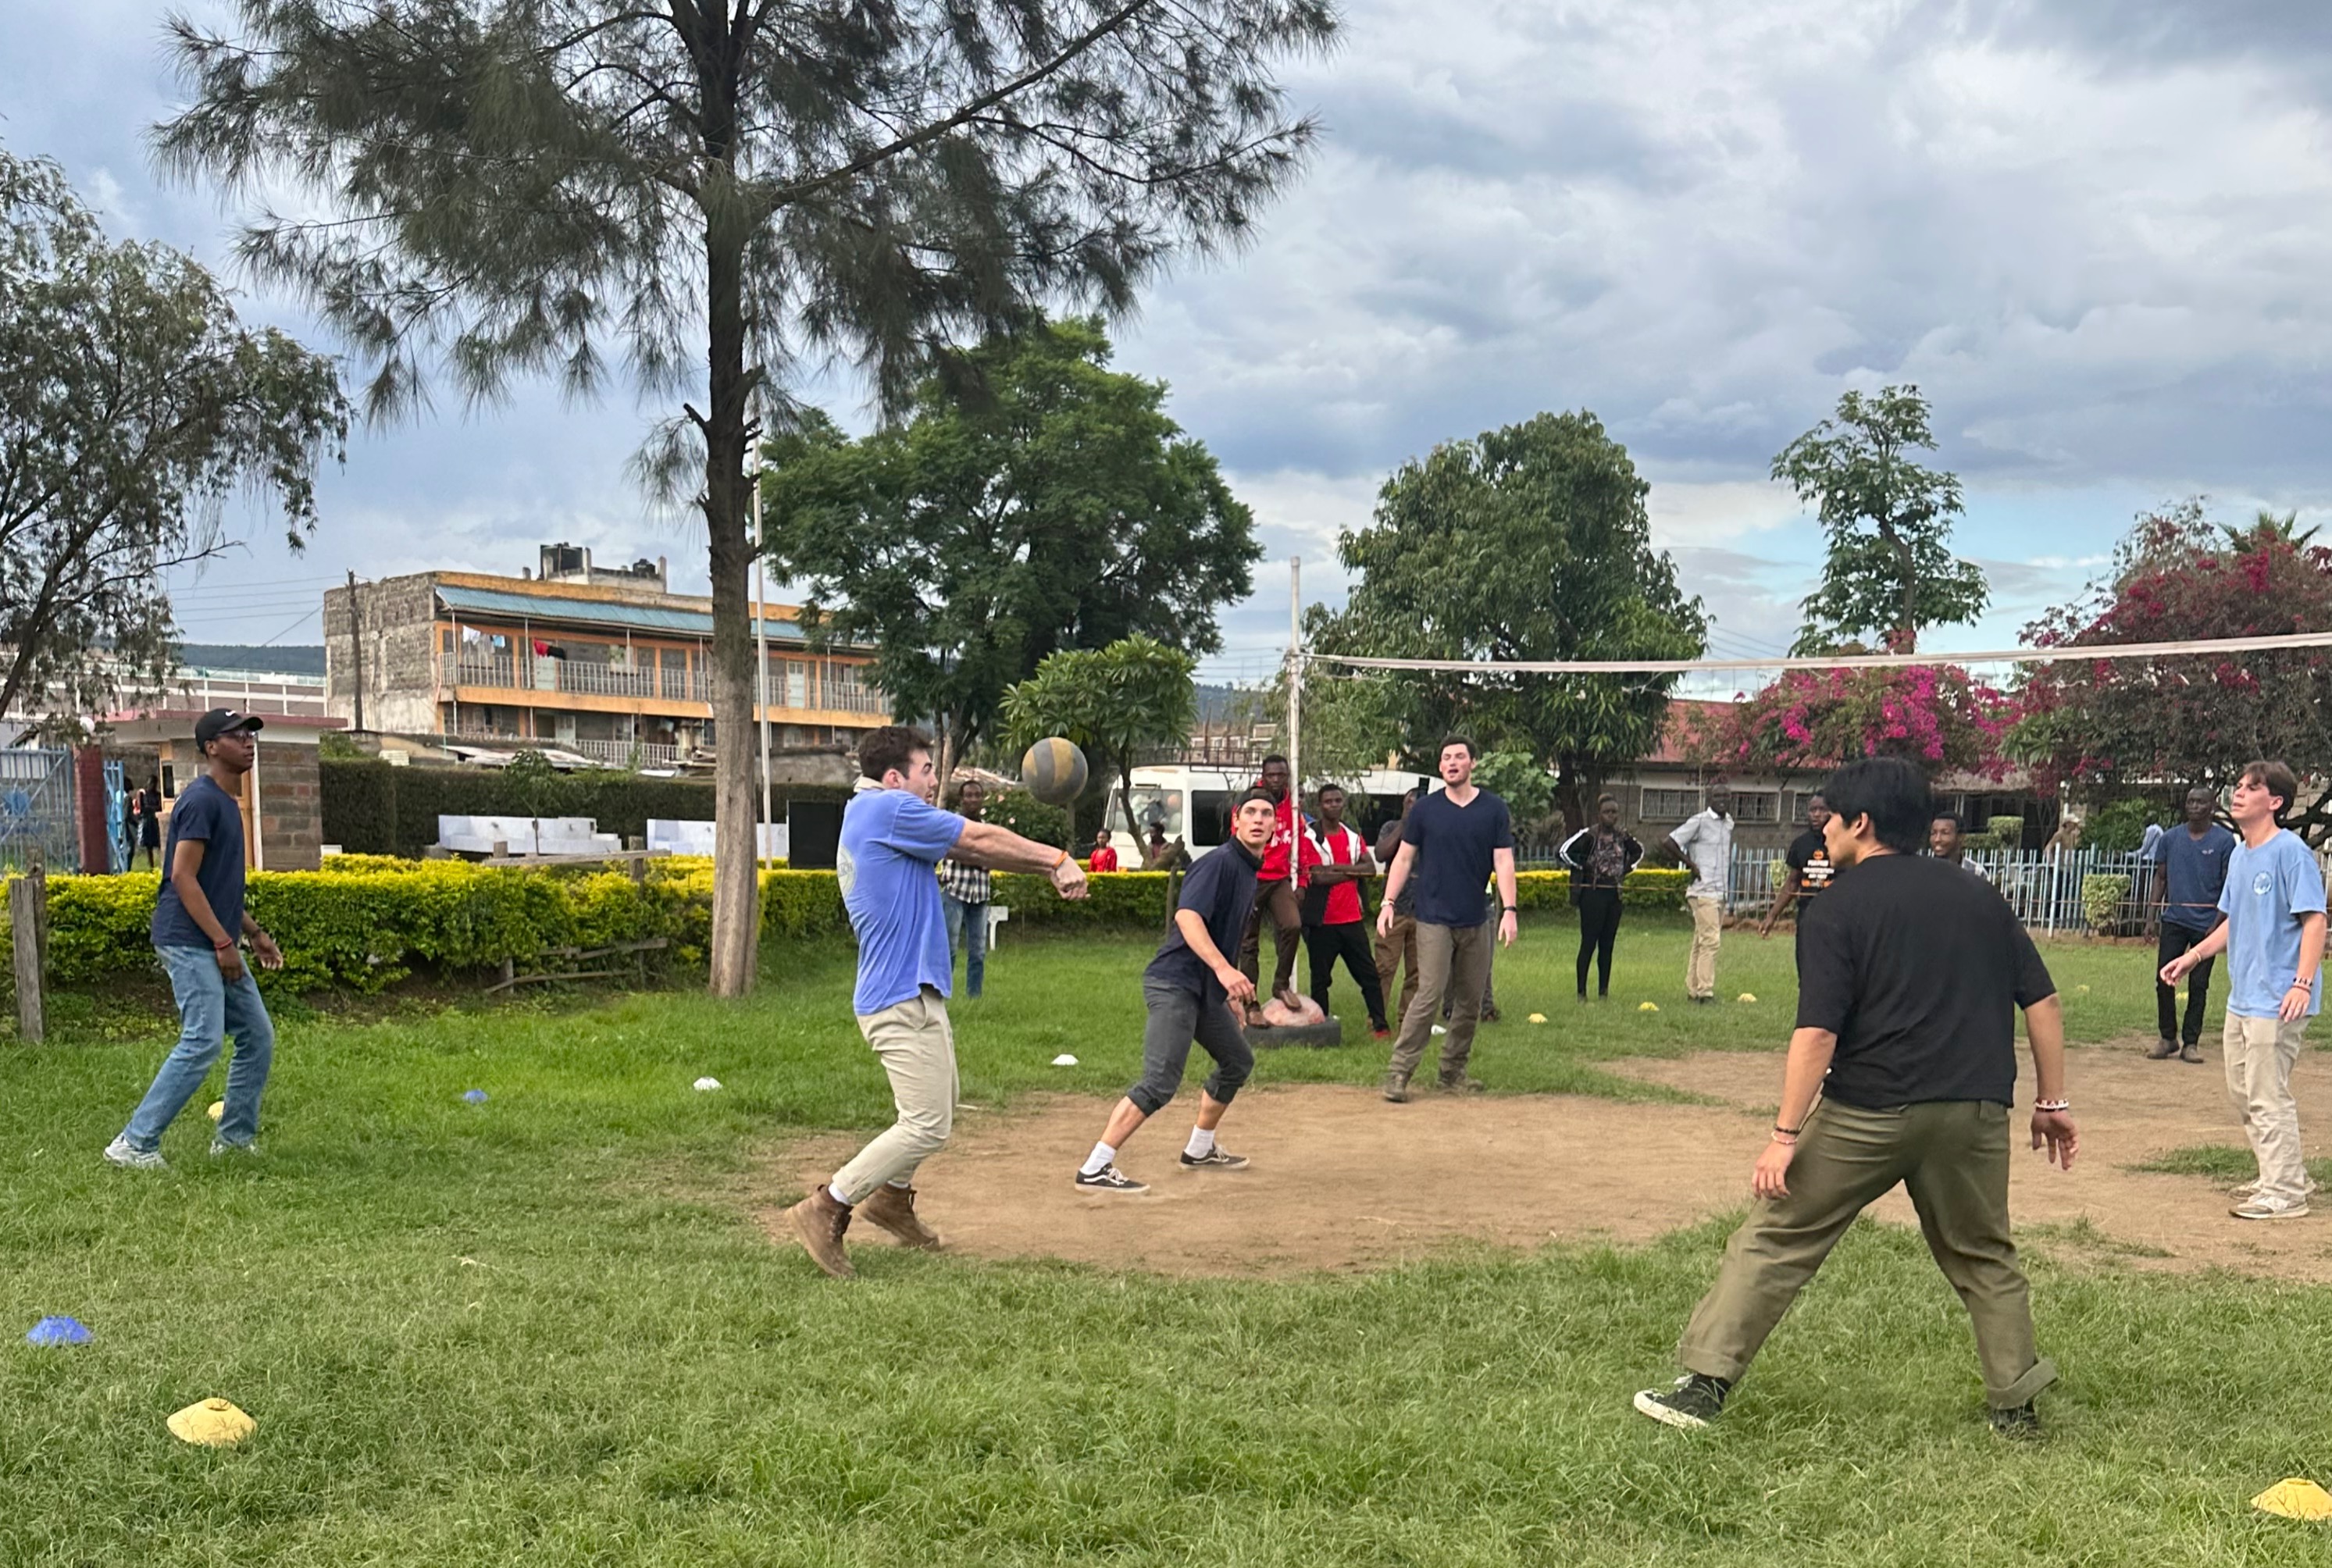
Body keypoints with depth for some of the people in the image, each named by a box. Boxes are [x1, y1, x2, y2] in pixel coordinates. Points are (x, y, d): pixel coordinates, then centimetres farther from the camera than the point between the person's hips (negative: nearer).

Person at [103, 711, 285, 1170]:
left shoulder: (227, 802, 17)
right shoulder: (202, 800, -13)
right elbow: (183, 877, -19)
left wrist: (255, 934, 22)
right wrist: (223, 943, -20)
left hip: (218, 944, 10)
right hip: (190, 943, -10)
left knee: (258, 1036, 10)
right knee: (202, 1043, -15)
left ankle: (235, 1136, 20)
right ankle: (135, 1144, -8)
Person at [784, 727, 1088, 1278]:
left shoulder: (869, 816, 17)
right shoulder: (888, 810, -14)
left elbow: (970, 851, 13)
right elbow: (983, 839, -9)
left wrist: (1049, 866, 5)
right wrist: (1058, 859, 3)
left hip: (916, 994, 11)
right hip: (903, 1000, -11)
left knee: (941, 1104, 23)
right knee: (927, 1126, -8)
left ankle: (892, 1195, 36)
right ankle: (825, 1209, -2)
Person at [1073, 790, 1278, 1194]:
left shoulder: (1250, 873, 17)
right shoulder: (1219, 861, -13)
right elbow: (1187, 916, -27)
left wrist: (1231, 993, 27)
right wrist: (1223, 968, -37)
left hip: (1206, 989, 10)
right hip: (1174, 983, -10)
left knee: (1238, 1061, 22)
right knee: (1161, 1082, -19)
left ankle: (1200, 1149, 37)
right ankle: (1095, 1169, -18)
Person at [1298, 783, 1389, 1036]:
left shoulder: (1354, 839, 12)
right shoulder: (1310, 839, -4)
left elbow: (1371, 869, -2)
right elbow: (1318, 876, -16)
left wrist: (1336, 867, -13)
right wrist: (1353, 871, -7)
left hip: (1352, 919, 4)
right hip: (1322, 922, -4)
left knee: (1368, 973, 4)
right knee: (1320, 977, 4)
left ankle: (1380, 1024, 9)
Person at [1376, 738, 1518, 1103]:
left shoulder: (1494, 810, 3)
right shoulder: (1425, 810, 2)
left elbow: (1504, 863, 0)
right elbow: (1404, 858, 6)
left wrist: (1508, 910, -10)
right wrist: (1389, 902, -4)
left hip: (1475, 922, 3)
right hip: (1434, 919, -3)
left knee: (1471, 1001, 7)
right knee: (1429, 997, -12)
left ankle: (1453, 1072, 20)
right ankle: (1398, 1072, -9)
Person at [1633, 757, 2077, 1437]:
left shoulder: (1838, 908, -4)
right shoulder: (1978, 896, 12)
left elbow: (1817, 1033, -13)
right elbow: (2043, 1002, 10)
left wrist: (1785, 1135, -11)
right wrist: (2054, 1102, 17)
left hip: (1869, 1112, -4)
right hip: (1975, 1110, 5)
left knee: (1775, 1240, 4)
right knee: (1983, 1255, 23)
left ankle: (1704, 1386, 2)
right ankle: (2015, 1404, 24)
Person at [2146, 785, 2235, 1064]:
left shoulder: (2224, 841, -2)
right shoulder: (2170, 839, 7)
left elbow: (2229, 886, -2)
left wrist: (2218, 923, -10)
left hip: (2205, 923, -3)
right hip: (2174, 920, 3)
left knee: (2199, 985, 4)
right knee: (2163, 980, 0)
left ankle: (2191, 1042, 11)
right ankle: (2167, 1037, 12)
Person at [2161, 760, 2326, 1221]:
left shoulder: (2290, 852, -14)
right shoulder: (2239, 855, 14)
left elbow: (2314, 919, -18)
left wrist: (2303, 983, -26)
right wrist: (2193, 956, 17)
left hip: (2277, 1000, -10)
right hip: (2242, 997, 10)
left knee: (2267, 1097, -6)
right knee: (2243, 1093, 17)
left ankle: (2284, 1193, 4)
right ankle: (2281, 1175, 30)